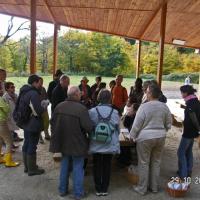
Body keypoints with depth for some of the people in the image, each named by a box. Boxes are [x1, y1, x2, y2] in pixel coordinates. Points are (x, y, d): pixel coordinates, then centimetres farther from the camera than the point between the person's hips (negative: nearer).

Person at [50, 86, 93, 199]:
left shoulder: (59, 107, -3)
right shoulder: (81, 108, -22)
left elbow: (53, 123, 6)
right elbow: (89, 127, -23)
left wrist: (57, 137, 20)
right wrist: (90, 131, 1)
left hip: (63, 142, 5)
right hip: (77, 143, -5)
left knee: (65, 165, 21)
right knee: (78, 168, 10)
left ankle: (63, 190, 33)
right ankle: (78, 193, 22)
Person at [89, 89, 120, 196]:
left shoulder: (92, 111, -13)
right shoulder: (114, 112, -10)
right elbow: (118, 129, 1)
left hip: (96, 144, 0)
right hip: (110, 145, 1)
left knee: (97, 166, 14)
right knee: (107, 166, 15)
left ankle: (98, 189, 25)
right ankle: (105, 189, 26)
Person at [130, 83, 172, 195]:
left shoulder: (144, 106, -15)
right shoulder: (164, 106, 1)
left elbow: (137, 124, -12)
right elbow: (169, 124, 9)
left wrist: (132, 136, 2)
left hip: (145, 138, -5)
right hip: (160, 137, 5)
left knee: (144, 163, 7)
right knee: (156, 162, 17)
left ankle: (142, 188, 19)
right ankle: (154, 187, 30)